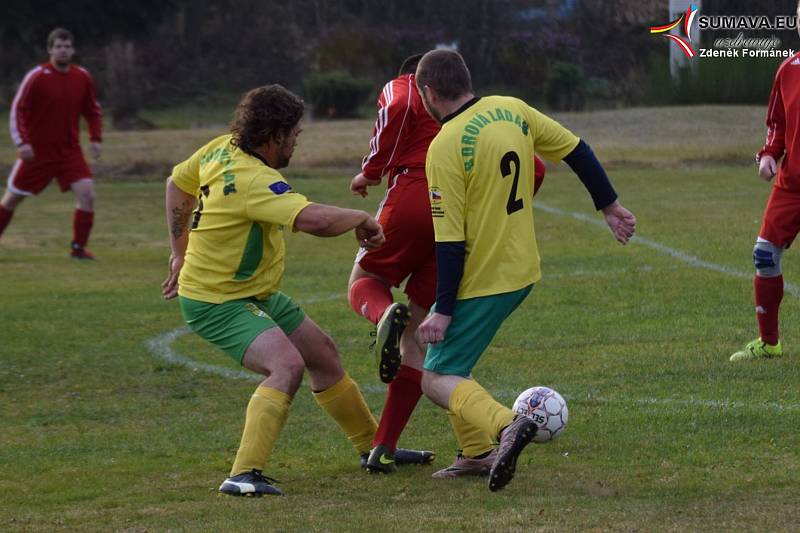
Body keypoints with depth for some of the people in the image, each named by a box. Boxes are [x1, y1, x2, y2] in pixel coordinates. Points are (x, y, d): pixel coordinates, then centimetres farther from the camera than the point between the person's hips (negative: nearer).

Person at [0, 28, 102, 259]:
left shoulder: (83, 77, 0)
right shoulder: (37, 77, -11)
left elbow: (93, 111, 14)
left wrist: (95, 138, 1)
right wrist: (21, 142, -19)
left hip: (69, 151, 2)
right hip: (36, 151, -2)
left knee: (87, 194, -16)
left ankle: (78, 248, -4)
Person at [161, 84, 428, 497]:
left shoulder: (222, 150, -2)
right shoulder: (254, 180, -32)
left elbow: (177, 182, 16)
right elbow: (315, 220, -44)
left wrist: (180, 252, 22)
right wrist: (362, 219, -24)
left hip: (257, 294, 10)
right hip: (217, 304, -10)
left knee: (323, 354, 18)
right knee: (288, 366, -31)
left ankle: (373, 447, 35)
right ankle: (244, 474, -33)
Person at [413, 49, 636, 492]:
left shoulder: (444, 148, -19)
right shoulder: (511, 110, 2)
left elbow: (449, 241, -19)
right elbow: (576, 150, 9)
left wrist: (443, 310, -14)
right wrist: (609, 206, 21)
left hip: (480, 281, -8)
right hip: (522, 271, 8)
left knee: (438, 379, -3)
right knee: (454, 360, 23)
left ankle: (505, 426, -28)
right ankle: (478, 453, 16)